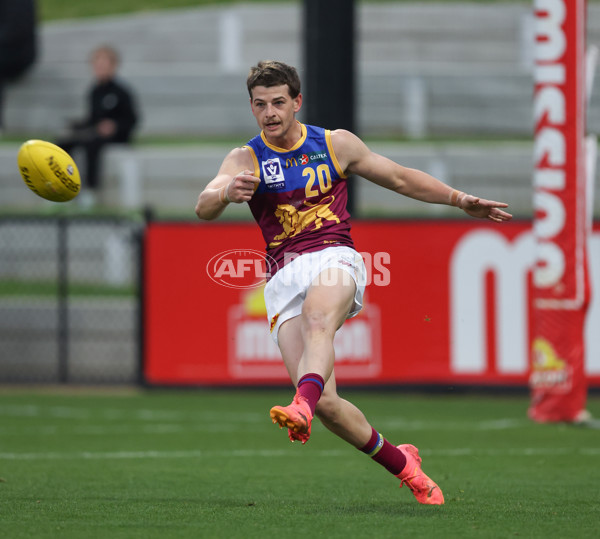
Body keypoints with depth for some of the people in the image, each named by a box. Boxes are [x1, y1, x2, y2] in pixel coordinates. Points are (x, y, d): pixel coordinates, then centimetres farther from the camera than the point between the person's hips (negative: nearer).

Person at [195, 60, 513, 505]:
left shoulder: (336, 144, 11)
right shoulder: (246, 159, 6)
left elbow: (400, 179, 24)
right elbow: (204, 208, -12)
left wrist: (460, 200, 19)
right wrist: (227, 192, -35)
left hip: (335, 258, -1)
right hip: (285, 278, 1)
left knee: (317, 314, -39)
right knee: (325, 403, -14)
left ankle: (303, 407, -62)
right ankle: (400, 462, 5)